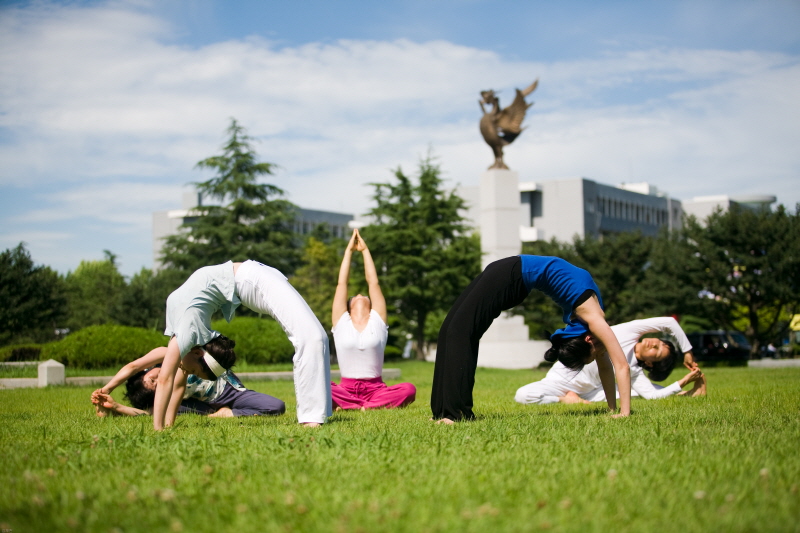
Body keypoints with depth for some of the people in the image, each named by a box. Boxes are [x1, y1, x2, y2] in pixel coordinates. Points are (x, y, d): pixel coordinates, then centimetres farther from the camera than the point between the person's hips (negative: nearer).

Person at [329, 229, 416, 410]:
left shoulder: (377, 320, 11)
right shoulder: (341, 321, 10)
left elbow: (373, 282, 10)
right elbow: (341, 283, 10)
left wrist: (365, 250, 17)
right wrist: (349, 251, 17)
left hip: (376, 388, 1)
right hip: (347, 387, -1)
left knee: (409, 389, -28)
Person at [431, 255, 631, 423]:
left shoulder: (592, 319, 10)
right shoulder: (593, 319, -10)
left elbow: (605, 366, 18)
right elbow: (622, 366, -11)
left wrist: (615, 409, 20)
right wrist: (624, 412, -9)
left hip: (516, 275, 8)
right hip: (513, 274, -7)